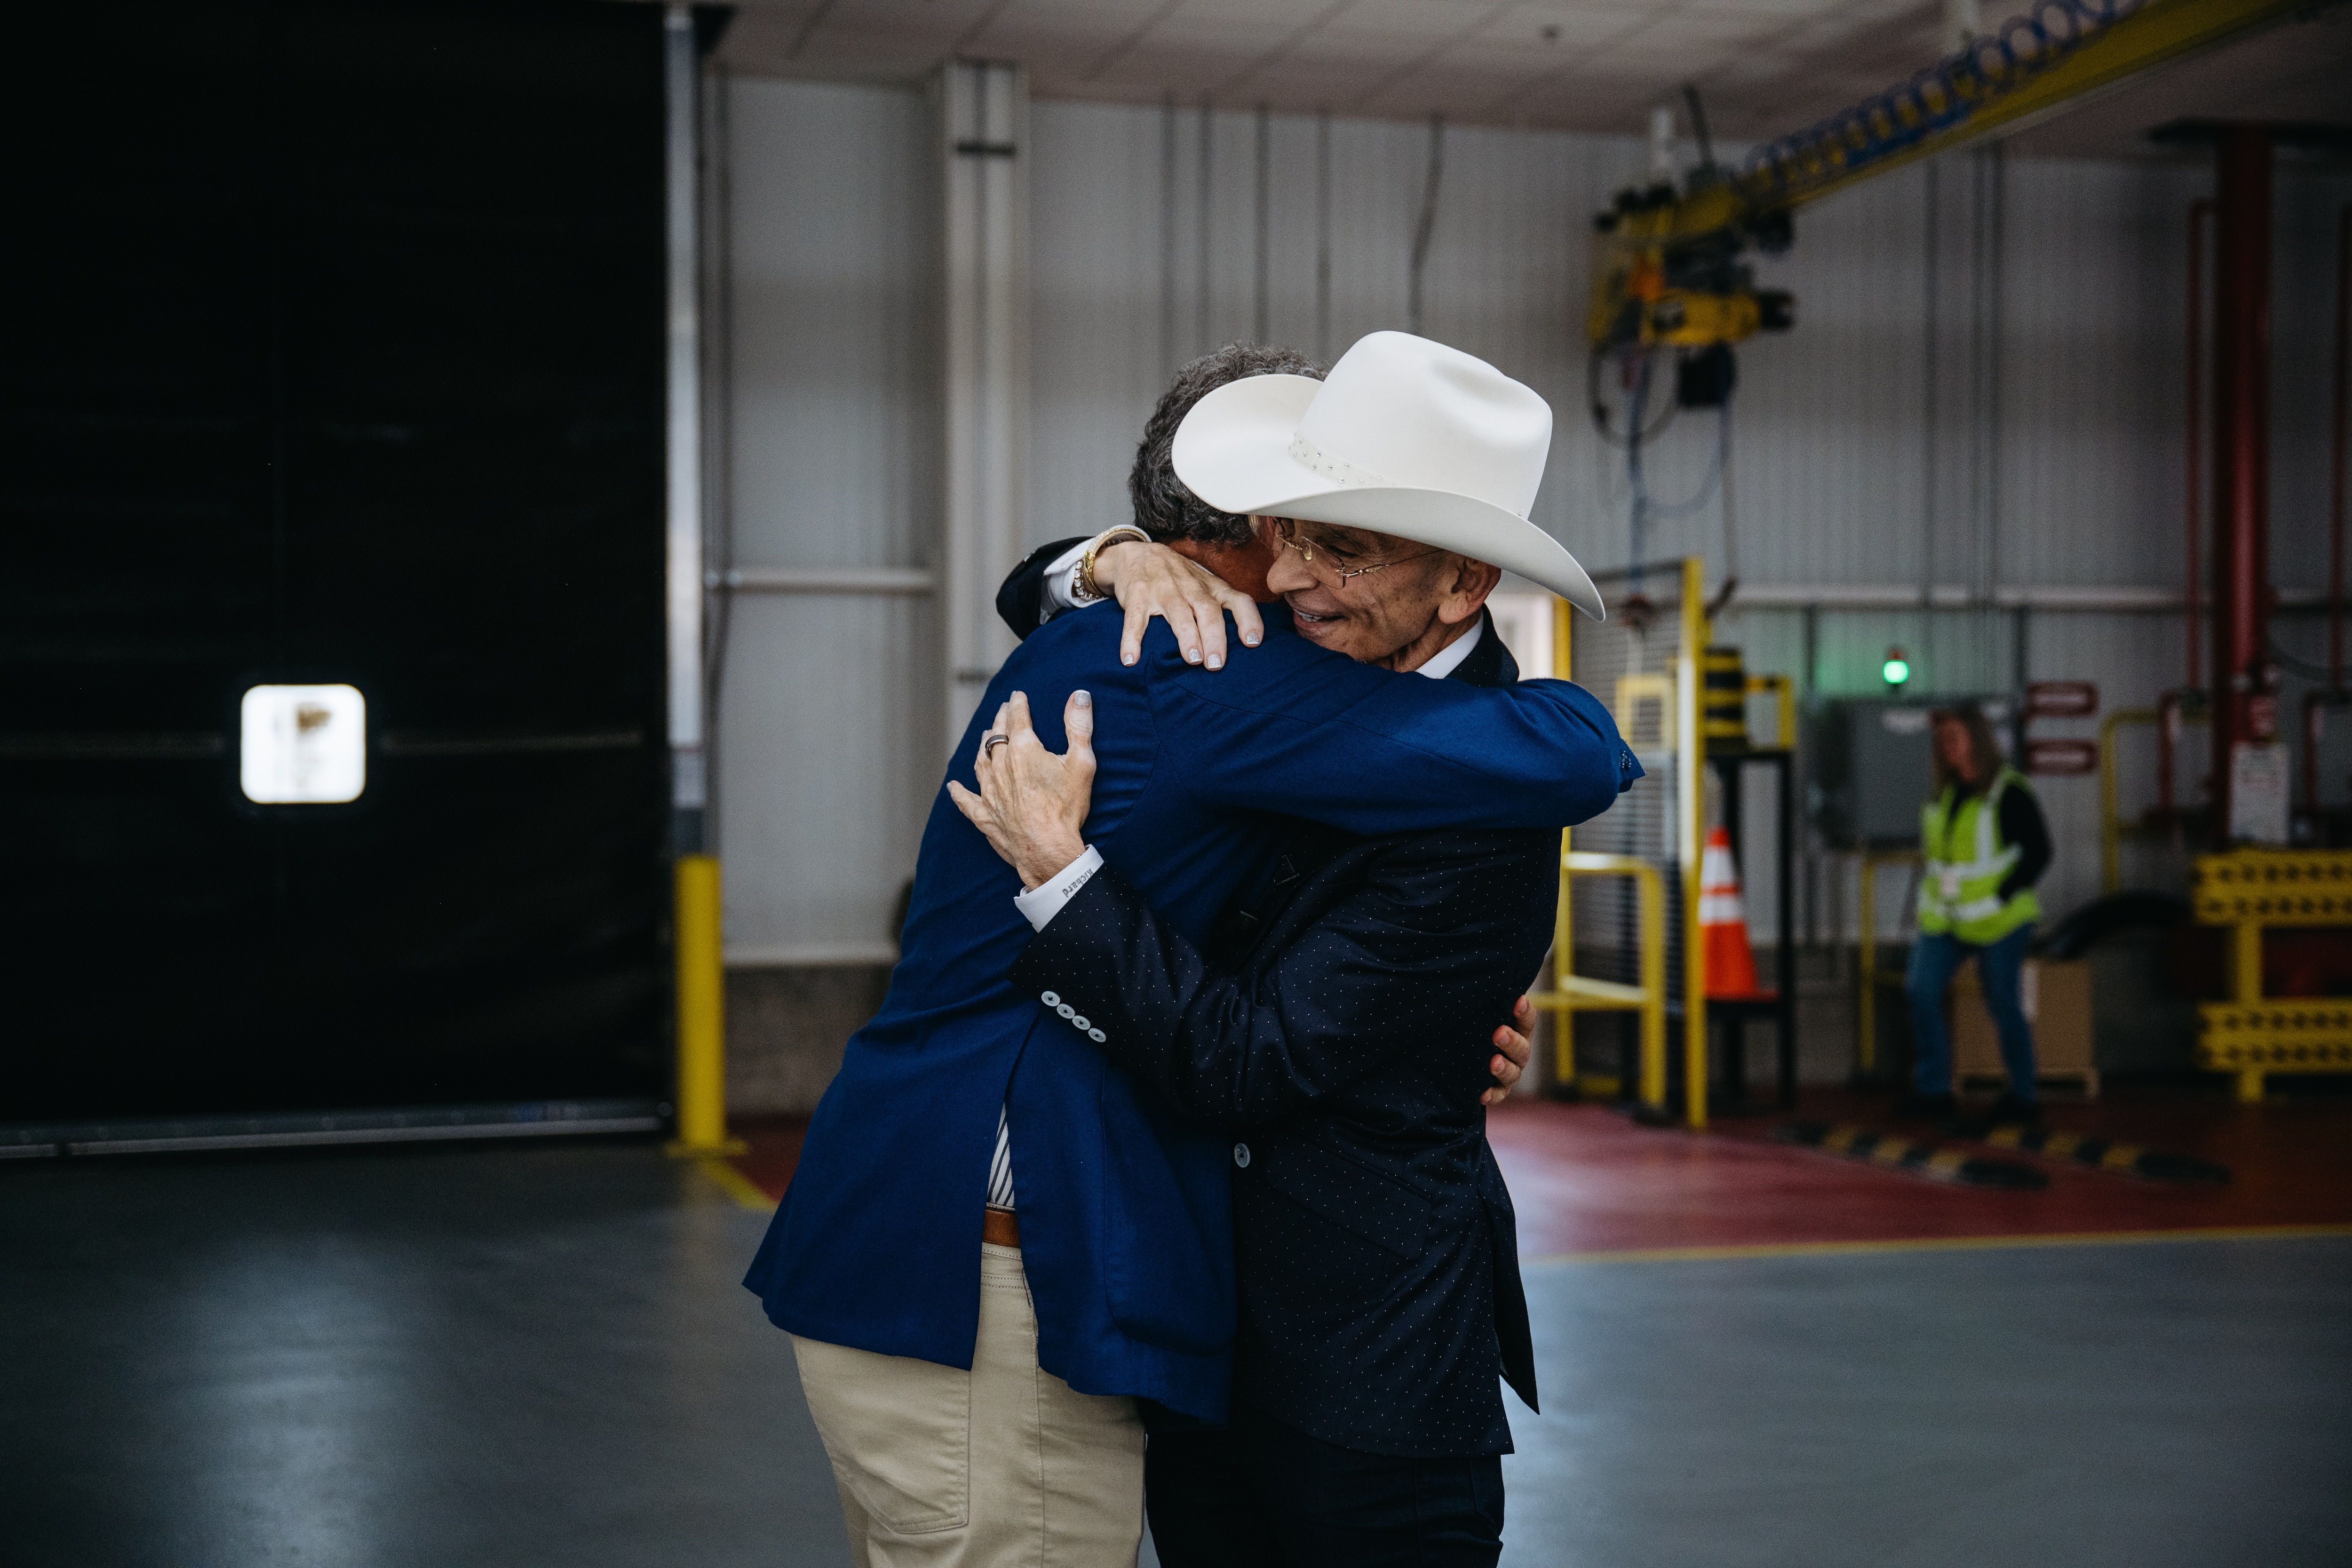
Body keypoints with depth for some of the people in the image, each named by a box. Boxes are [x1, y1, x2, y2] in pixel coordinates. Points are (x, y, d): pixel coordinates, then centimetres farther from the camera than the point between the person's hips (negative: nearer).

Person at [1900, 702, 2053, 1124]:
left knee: (2003, 1004, 1)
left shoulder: (2008, 792, -11)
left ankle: (2022, 1097, 15)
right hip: (1944, 919, 6)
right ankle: (1933, 1090, 0)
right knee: (1921, 991, -8)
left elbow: (2038, 852, -11)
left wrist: (2003, 897, -15)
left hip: (1997, 919, -6)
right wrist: (1933, 891, 12)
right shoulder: (1945, 792, 10)